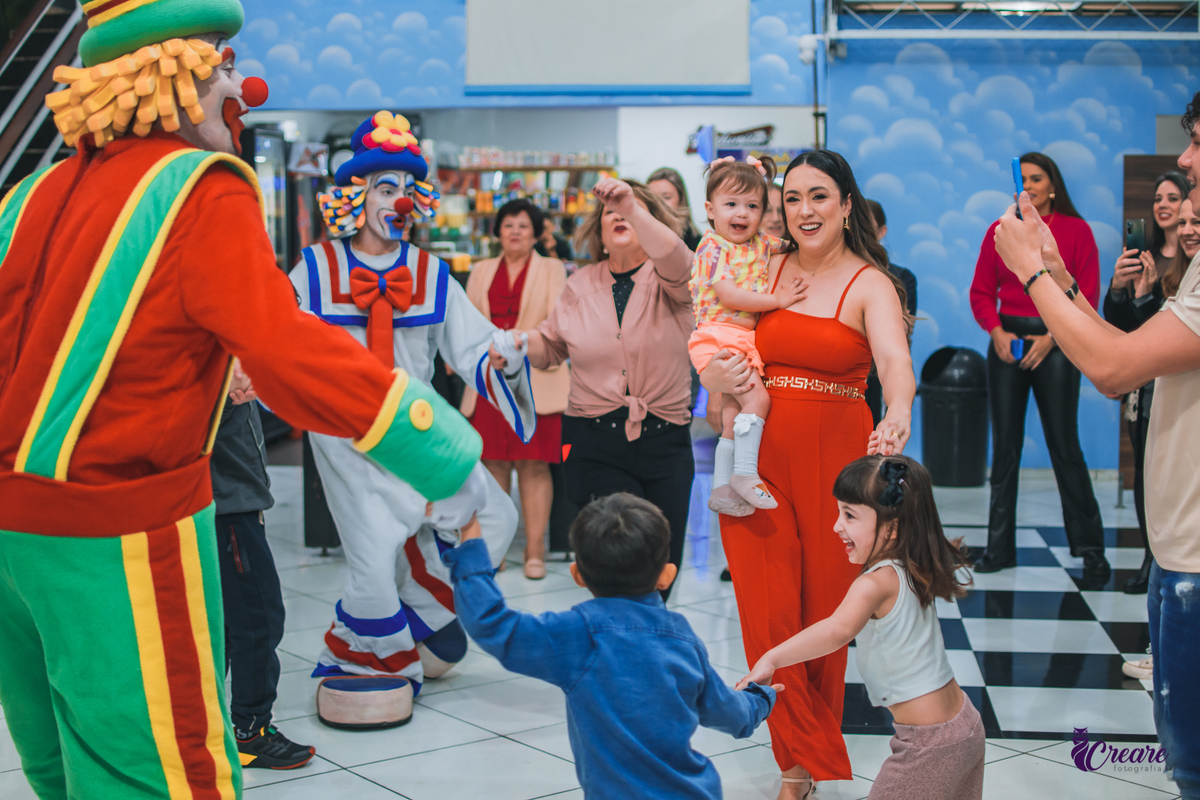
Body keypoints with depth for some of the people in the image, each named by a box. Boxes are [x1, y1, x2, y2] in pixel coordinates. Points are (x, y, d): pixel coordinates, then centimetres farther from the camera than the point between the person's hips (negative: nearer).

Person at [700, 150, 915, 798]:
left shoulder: (870, 285, -5)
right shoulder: (767, 271, 7)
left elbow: (896, 360, -23)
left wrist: (898, 414, -44)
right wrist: (714, 376, -12)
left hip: (836, 458, -3)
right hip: (760, 457, 3)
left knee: (825, 609, 7)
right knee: (768, 613, -1)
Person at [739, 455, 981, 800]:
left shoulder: (875, 584, -24)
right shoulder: (916, 571, 3)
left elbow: (839, 629, -44)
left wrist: (771, 659, -44)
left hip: (931, 745, -9)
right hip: (965, 722, 9)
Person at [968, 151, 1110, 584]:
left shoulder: (1076, 231, 1)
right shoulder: (1000, 231, 8)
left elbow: (1087, 297, -1)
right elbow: (981, 292, 8)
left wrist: (1051, 337, -11)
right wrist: (997, 331, -8)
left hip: (1056, 344, -3)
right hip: (1007, 342, 3)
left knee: (1064, 446, -3)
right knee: (1004, 446, 5)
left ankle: (1091, 550, 6)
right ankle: (1000, 547, 13)